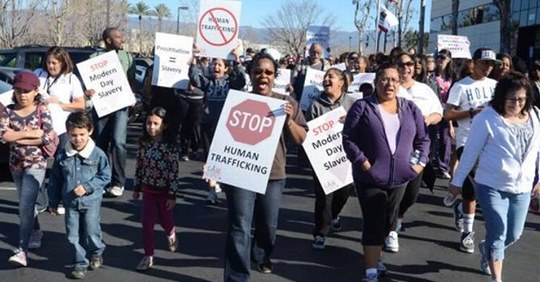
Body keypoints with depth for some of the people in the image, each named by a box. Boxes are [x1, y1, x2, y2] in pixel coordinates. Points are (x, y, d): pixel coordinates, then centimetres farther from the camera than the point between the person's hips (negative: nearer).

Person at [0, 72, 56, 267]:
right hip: (16, 164, 5)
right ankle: (36, 232, 42)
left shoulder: (42, 109, -8)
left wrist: (18, 138, -15)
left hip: (36, 164, -4)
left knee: (26, 205, -12)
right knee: (26, 204, 19)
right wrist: (30, 133, -20)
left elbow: (49, 137, -18)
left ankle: (22, 250, -12)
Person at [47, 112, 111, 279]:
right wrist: (53, 203, 9)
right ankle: (80, 263, 25)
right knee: (73, 236, 8)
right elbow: (55, 180, 6)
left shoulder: (97, 154, -12)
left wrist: (87, 187, -18)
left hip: (91, 201, -3)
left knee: (91, 233, 2)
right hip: (70, 202, 3)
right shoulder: (62, 155, -3)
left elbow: (105, 176, -6)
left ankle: (97, 254, 33)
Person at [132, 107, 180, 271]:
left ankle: (171, 234, 50)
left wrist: (172, 195, -15)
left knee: (165, 219, 16)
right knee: (147, 224, 4)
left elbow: (174, 171, -16)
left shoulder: (170, 145, -19)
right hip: (148, 189, 3)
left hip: (164, 190, -3)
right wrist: (137, 188, 10)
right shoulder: (144, 143, -4)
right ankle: (148, 256, 15)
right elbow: (139, 166, 6)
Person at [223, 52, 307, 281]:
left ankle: (261, 256, 47)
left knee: (268, 225, 18)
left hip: (273, 174, 2)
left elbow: (301, 139, 1)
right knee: (239, 228, -6)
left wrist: (289, 120, -16)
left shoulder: (287, 102, 2)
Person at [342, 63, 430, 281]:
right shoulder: (362, 107, -5)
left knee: (388, 222, 17)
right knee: (374, 224, -5)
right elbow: (348, 138, -7)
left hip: (399, 177, 5)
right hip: (370, 177, -5)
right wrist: (362, 161, -16)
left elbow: (423, 139, 13)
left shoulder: (410, 109, 7)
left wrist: (420, 161, 1)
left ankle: (373, 255, 40)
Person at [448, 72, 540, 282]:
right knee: (498, 235, -4)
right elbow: (470, 152, -9)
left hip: (522, 188, 5)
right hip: (491, 187, -5)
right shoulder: (487, 118, -14)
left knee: (513, 235, 15)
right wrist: (457, 181, -3)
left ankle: (486, 249, 46)